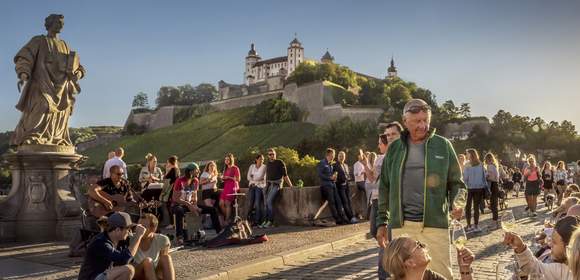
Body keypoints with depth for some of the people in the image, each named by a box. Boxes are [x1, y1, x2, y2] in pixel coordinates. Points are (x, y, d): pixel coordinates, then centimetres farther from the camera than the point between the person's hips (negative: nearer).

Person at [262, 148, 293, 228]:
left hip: (276, 184, -6)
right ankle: (266, 221, 4)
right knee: (266, 203, -1)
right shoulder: (268, 164, 16)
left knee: (269, 201, -20)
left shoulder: (280, 163, -2)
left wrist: (291, 186, -2)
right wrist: (266, 185, 21)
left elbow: (285, 175, -1)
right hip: (269, 184, 6)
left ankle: (270, 221, -16)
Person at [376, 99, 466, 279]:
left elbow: (456, 182, 8)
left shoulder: (443, 145, 4)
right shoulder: (394, 148, 8)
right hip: (401, 225, 2)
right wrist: (381, 222, 11)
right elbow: (385, 188, 12)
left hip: (435, 224, -1)